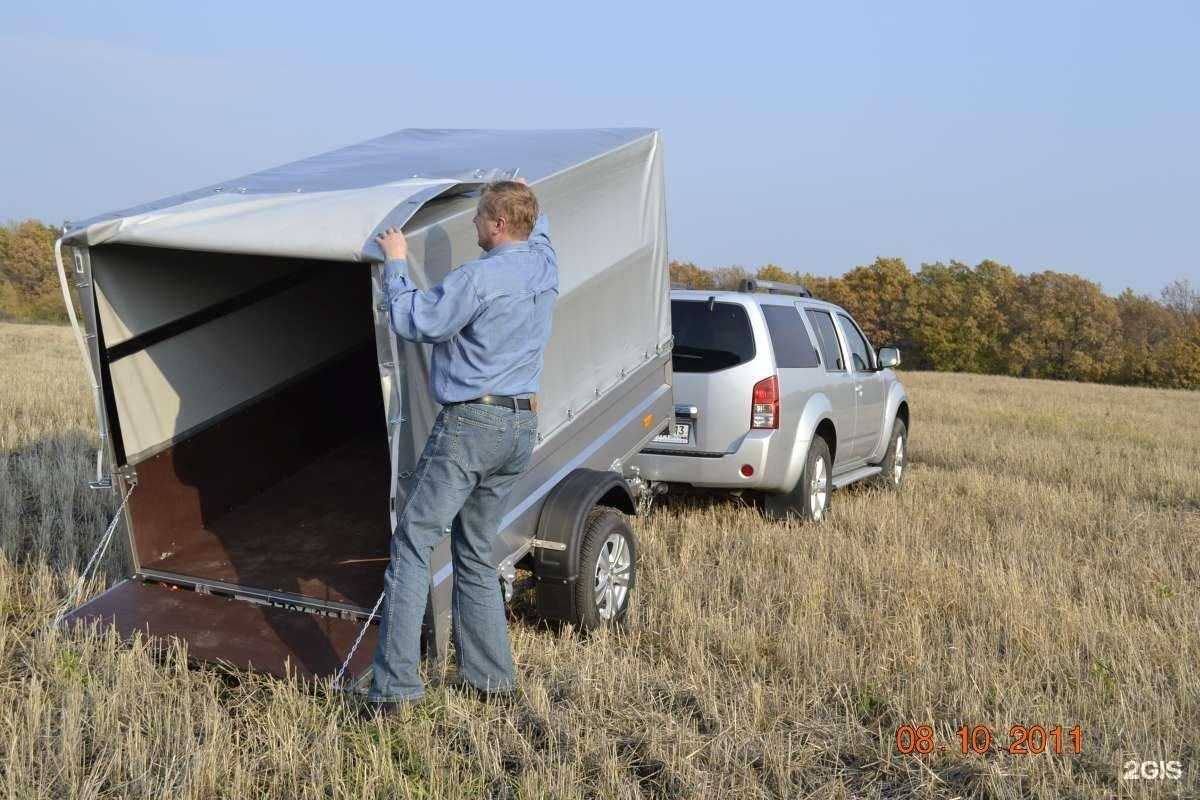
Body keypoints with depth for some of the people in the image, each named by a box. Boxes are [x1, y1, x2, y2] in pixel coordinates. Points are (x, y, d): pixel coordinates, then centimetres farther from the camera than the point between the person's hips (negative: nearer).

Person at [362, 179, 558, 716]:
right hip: (523, 428, 8)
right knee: (476, 553, 16)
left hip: (471, 423, -8)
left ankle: (395, 686, -8)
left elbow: (415, 324, -12)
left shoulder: (478, 278, -15)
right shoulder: (544, 267, 9)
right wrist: (524, 198, 48)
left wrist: (396, 264, 0)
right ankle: (491, 677, 20)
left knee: (412, 544, -5)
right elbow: (539, 231, 33)